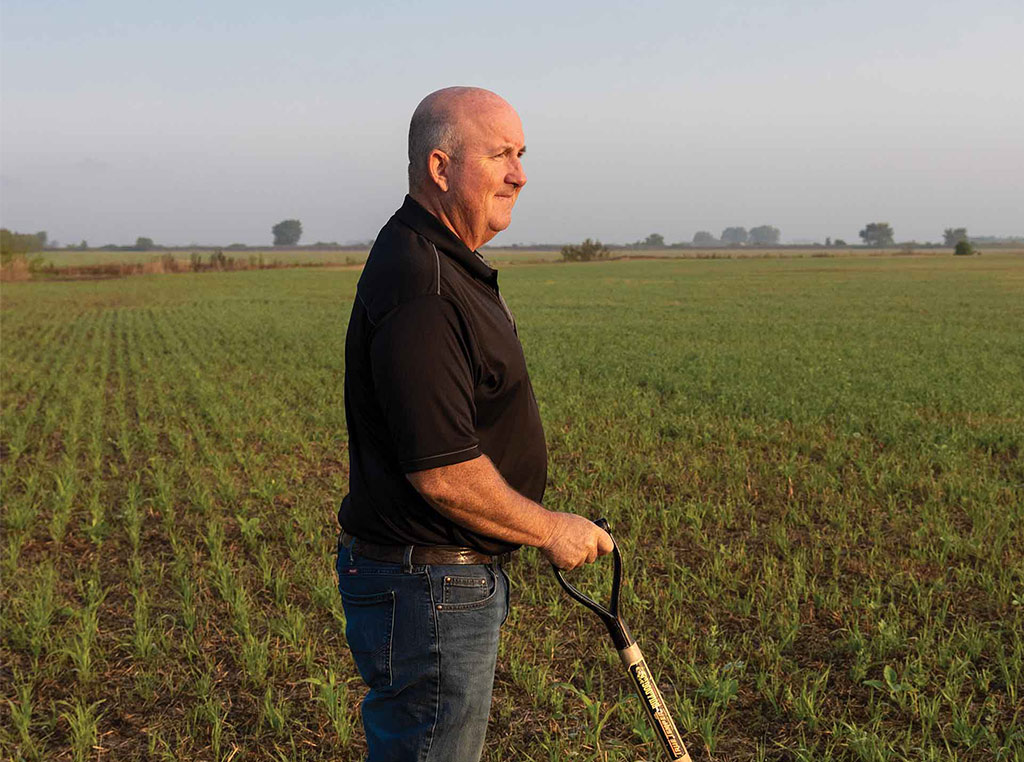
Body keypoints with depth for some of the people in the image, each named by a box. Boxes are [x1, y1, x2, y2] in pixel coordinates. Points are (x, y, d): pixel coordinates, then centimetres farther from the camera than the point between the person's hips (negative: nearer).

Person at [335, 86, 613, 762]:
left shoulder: (451, 266, 11)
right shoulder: (419, 287, -25)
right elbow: (444, 474, -28)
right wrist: (550, 530, -14)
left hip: (461, 575, 11)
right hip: (428, 590, -11)